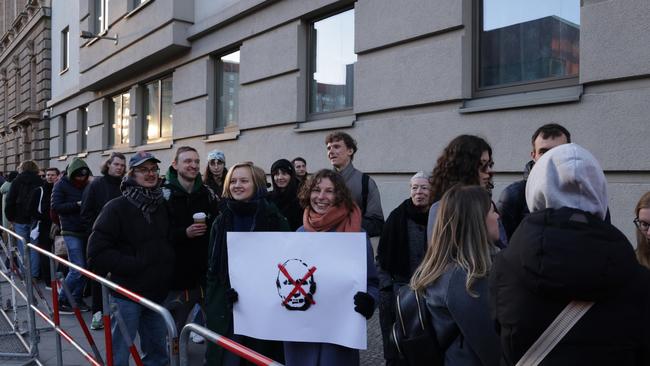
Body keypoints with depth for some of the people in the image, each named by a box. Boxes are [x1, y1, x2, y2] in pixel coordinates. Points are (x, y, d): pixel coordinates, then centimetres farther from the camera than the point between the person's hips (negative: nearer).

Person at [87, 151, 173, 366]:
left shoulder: (162, 206, 9)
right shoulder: (117, 207, -10)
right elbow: (97, 253, -14)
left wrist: (167, 263, 2)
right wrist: (134, 264, -18)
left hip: (157, 293, 6)